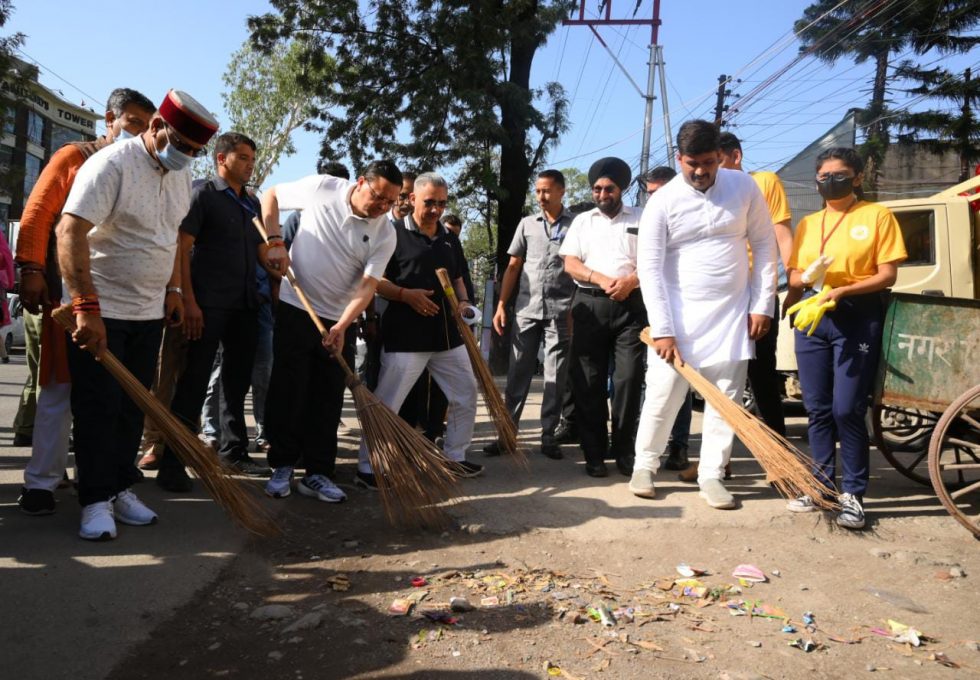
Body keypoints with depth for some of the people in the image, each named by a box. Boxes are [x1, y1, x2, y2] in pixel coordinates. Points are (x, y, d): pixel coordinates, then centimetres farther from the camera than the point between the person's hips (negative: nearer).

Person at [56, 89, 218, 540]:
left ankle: (121, 489, 22)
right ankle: (96, 501, 10)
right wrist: (86, 308, -29)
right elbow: (69, 232, -24)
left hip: (149, 312, 7)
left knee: (133, 407, 11)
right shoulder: (112, 164, -16)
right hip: (100, 311, -7)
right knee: (98, 409, -1)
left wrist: (173, 290, 12)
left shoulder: (180, 174, 8)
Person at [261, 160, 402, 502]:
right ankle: (282, 467, 16)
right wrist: (274, 239, -9)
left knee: (328, 400, 4)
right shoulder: (322, 188, -9)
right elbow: (271, 196, 5)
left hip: (340, 321, 2)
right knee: (287, 392, 2)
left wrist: (342, 325, -26)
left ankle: (317, 474, 13)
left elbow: (368, 285, -12)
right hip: (295, 309, -1)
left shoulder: (385, 234, -7)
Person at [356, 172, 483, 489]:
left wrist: (463, 301, 3)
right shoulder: (394, 234, -4)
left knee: (466, 394, 12)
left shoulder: (450, 239, 15)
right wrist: (405, 294, -19)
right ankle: (367, 469, 8)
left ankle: (455, 458, 29)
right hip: (405, 336, -6)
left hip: (446, 334, 7)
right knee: (386, 403, -4)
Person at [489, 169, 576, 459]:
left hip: (561, 311, -2)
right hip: (526, 309, 2)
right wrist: (501, 305, 5)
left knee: (555, 376, 3)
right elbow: (513, 266, 12)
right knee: (518, 373, 5)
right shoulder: (527, 224, 12)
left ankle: (548, 435, 12)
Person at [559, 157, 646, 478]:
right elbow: (570, 264, 5)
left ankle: (624, 452, 5)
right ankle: (595, 454, 7)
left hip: (631, 304, -1)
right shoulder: (582, 221, 15)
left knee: (628, 378, -5)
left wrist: (630, 281, -15)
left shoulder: (640, 219, 11)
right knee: (588, 381, -1)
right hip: (589, 304, 1)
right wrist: (601, 280, -12)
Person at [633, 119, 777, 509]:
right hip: (679, 316, -2)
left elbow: (765, 246, 7)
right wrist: (662, 330, -14)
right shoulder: (662, 202, -6)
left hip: (732, 314, 2)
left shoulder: (744, 188, 1)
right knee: (663, 395, 0)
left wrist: (762, 305, 1)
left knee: (726, 399, 5)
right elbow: (650, 268, -9)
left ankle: (711, 475, 17)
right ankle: (645, 465, 19)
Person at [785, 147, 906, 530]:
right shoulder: (808, 224, 15)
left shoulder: (877, 215, 1)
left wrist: (841, 290, -19)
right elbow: (793, 276, 14)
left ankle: (853, 493, 5)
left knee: (847, 409, -8)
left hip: (858, 318, -4)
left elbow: (887, 275, -5)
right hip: (811, 317, 5)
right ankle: (822, 485, 19)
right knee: (817, 409, 7)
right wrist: (811, 278, -9)